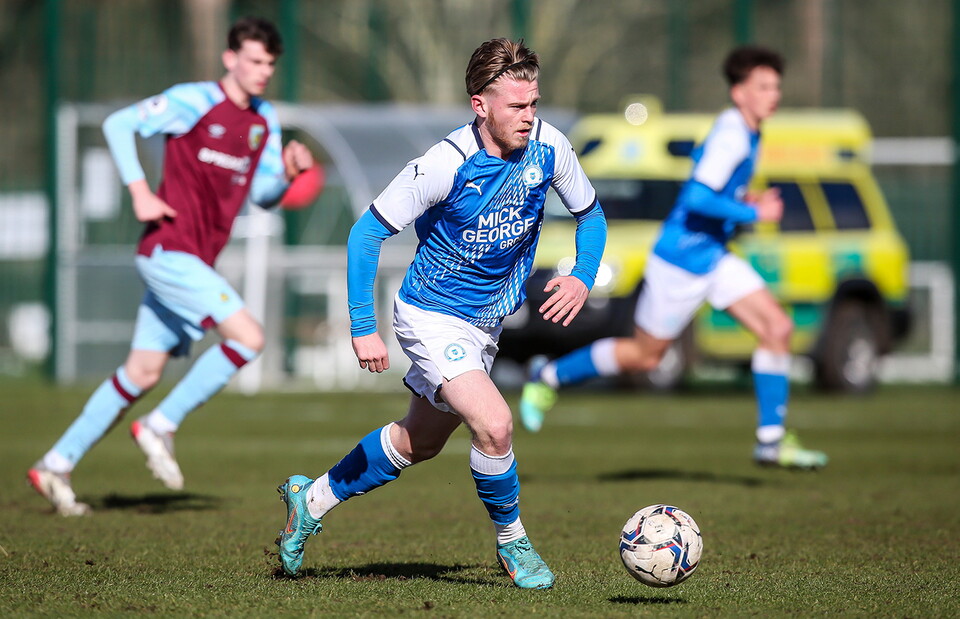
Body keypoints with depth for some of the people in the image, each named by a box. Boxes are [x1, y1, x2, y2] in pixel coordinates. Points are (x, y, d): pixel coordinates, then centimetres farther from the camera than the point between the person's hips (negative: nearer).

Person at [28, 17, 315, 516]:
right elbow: (118, 125, -7)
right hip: (170, 249, -8)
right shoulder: (194, 101, -10)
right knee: (248, 336, -18)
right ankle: (161, 426, -6)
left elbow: (263, 194, 15)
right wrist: (140, 193, -15)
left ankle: (56, 465, 17)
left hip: (194, 260, 8)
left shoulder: (265, 121, 12)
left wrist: (288, 172, -6)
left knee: (143, 372, 10)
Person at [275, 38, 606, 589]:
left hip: (486, 324, 7)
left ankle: (312, 499, 41)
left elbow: (590, 214, 5)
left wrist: (583, 278, -14)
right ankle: (511, 541, 2)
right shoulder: (446, 164, -27)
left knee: (419, 443, 21)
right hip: (433, 317, -7)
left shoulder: (548, 148, -13)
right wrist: (363, 329, -22)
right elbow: (367, 233, -20)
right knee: (495, 425, -24)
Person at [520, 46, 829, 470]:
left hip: (714, 258, 9)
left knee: (778, 328, -5)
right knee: (645, 355, 5)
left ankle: (771, 440, -2)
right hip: (681, 260, -9)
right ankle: (550, 377, 25)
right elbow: (698, 198, -30)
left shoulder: (745, 135, 8)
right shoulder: (730, 137, -23)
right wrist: (754, 214, -25)